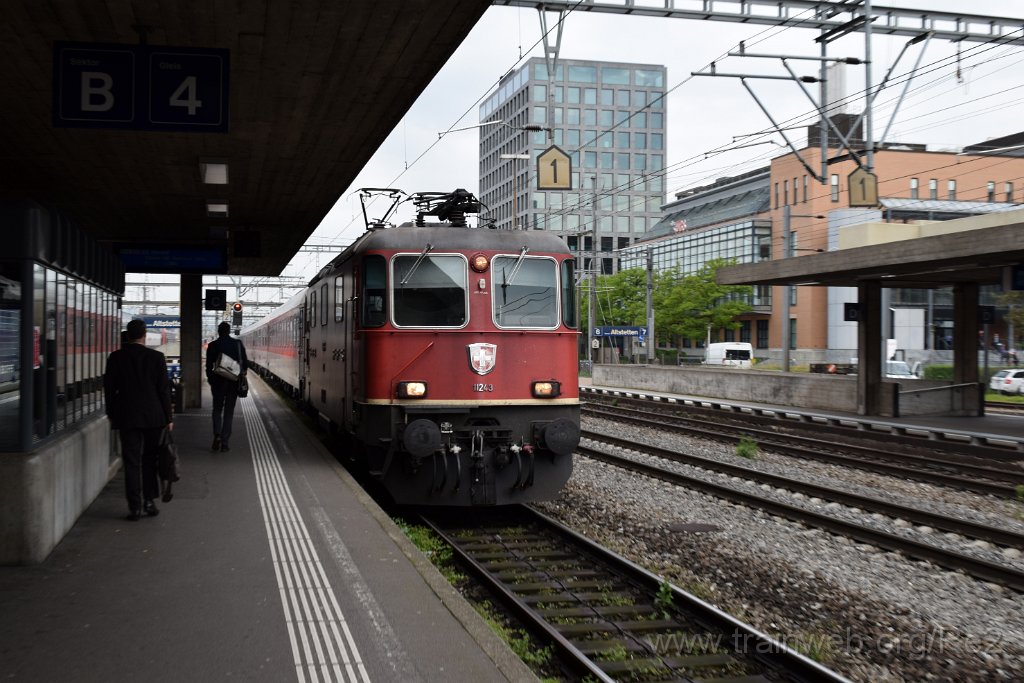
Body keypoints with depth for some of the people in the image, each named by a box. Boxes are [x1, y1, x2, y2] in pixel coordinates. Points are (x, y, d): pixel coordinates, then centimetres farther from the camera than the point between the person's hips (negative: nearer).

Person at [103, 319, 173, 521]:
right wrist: (168, 417, 3)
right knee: (149, 459, 14)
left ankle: (135, 507, 3)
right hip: (153, 416, 0)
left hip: (127, 417, 0)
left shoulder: (115, 358, -2)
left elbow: (109, 388, 3)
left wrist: (111, 414, 15)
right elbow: (164, 389, -4)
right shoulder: (156, 357, -6)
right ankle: (149, 501, 13)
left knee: (131, 462, 4)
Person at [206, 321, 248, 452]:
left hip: (218, 381, 0)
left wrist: (210, 379, 8)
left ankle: (217, 435, -8)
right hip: (234, 382, 1)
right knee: (229, 411, 7)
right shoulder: (238, 344, -2)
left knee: (217, 409, 14)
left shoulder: (212, 345, -4)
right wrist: (242, 375, 13)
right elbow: (245, 362, -1)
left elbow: (209, 365, -4)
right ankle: (225, 443, 4)